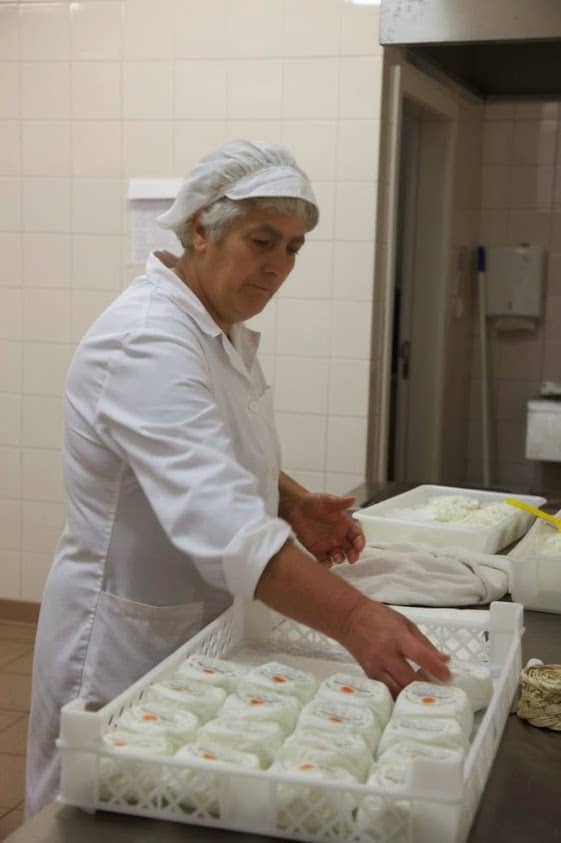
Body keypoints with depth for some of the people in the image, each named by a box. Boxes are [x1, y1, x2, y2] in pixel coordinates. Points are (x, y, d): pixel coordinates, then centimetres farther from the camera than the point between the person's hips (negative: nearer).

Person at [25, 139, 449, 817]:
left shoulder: (225, 329, 5)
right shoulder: (146, 343, -27)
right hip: (126, 645, -9)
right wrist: (353, 620, -48)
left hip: (201, 628, 9)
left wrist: (292, 504, -1)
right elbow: (217, 520, -39)